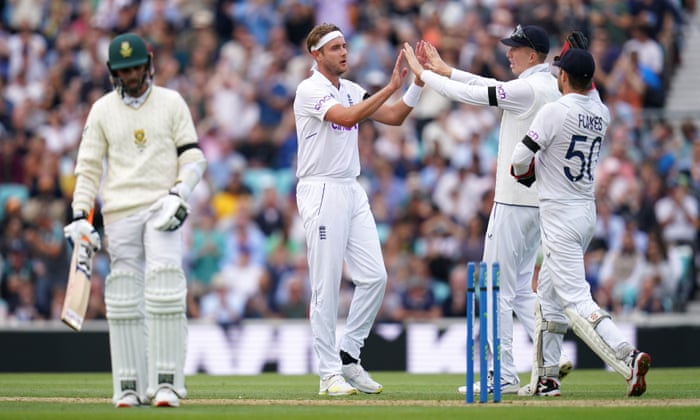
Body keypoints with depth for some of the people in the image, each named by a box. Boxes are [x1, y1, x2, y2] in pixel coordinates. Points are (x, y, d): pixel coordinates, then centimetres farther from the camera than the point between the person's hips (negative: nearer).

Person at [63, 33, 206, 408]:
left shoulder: (171, 103, 6)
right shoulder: (102, 110, 9)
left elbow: (193, 156, 5)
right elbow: (88, 166, 8)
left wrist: (179, 192, -12)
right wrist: (80, 216, -2)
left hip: (162, 208, -2)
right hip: (119, 214, 2)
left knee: (165, 292, -14)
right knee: (124, 301, -1)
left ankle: (166, 383, -14)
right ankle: (130, 387, 2)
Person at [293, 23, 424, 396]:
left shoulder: (351, 90, 15)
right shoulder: (309, 90, -10)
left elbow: (394, 117, 10)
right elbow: (347, 118, -25)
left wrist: (417, 82, -4)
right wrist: (390, 87, -27)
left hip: (352, 191, 8)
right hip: (321, 192, -8)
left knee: (374, 277, 2)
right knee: (326, 286, -5)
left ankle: (348, 356, 15)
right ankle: (329, 374, 0)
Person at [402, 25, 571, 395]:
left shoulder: (530, 89, -17)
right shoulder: (550, 87, 12)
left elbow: (472, 95, -15)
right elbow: (494, 87, 20)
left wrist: (422, 73, -5)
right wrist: (445, 70, 20)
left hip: (515, 204, -10)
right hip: (538, 202, 10)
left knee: (497, 288, -2)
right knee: (520, 288, 15)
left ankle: (503, 375, -1)